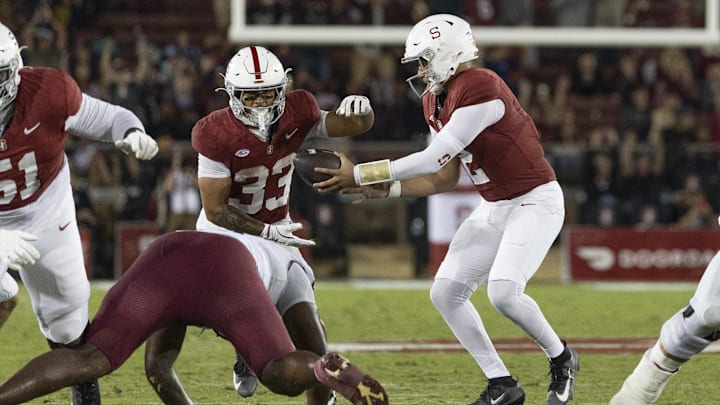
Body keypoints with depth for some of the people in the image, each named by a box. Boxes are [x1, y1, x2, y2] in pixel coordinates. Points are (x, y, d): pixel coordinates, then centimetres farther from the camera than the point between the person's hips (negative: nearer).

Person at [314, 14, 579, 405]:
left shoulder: (480, 88, -25)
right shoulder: (435, 101, 5)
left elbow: (434, 158, -26)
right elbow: (445, 179, 10)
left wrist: (360, 175, -23)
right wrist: (387, 189, -2)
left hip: (535, 201, -10)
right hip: (495, 207, 10)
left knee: (503, 292, -24)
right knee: (445, 293, 2)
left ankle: (561, 359, 2)